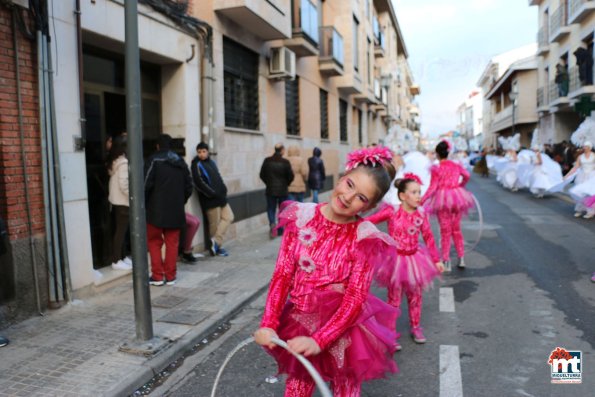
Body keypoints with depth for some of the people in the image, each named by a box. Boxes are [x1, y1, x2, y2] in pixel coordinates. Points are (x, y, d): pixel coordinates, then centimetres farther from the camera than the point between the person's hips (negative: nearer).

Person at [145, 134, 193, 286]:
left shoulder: (154, 160, -6)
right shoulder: (181, 162, 11)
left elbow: (146, 184, -12)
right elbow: (188, 186, 11)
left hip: (157, 209, -4)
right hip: (176, 210, 4)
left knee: (154, 242, 8)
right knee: (172, 243, 9)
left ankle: (157, 276, 7)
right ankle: (170, 276, 11)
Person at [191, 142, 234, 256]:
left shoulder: (212, 162, 14)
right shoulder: (197, 165, -8)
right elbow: (199, 183, -16)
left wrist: (223, 191, 4)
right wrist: (213, 194, -18)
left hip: (220, 197, 8)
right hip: (210, 199, -8)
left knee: (229, 217, 6)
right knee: (215, 224, -2)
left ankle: (216, 241, 7)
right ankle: (218, 246, 10)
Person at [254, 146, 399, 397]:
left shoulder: (364, 237, -16)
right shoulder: (302, 217, -10)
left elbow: (355, 299, -18)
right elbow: (282, 275, -9)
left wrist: (319, 340, -27)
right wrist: (269, 324, -18)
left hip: (343, 329, -2)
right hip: (299, 323, 3)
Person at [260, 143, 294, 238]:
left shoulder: (267, 161, -5)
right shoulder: (285, 162, -11)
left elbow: (262, 175, 0)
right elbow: (290, 176, -7)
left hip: (270, 189, 1)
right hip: (283, 190, -1)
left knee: (271, 209, 11)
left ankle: (272, 224, -14)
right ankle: (280, 229, 19)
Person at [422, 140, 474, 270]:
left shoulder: (436, 168, -10)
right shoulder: (456, 165, 3)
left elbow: (433, 187, -14)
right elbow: (466, 175, -7)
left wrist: (422, 200, -12)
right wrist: (461, 185, 13)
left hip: (442, 198, -4)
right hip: (457, 197, 4)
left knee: (445, 231, 5)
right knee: (456, 229, 16)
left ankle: (446, 261, 5)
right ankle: (461, 258, 17)